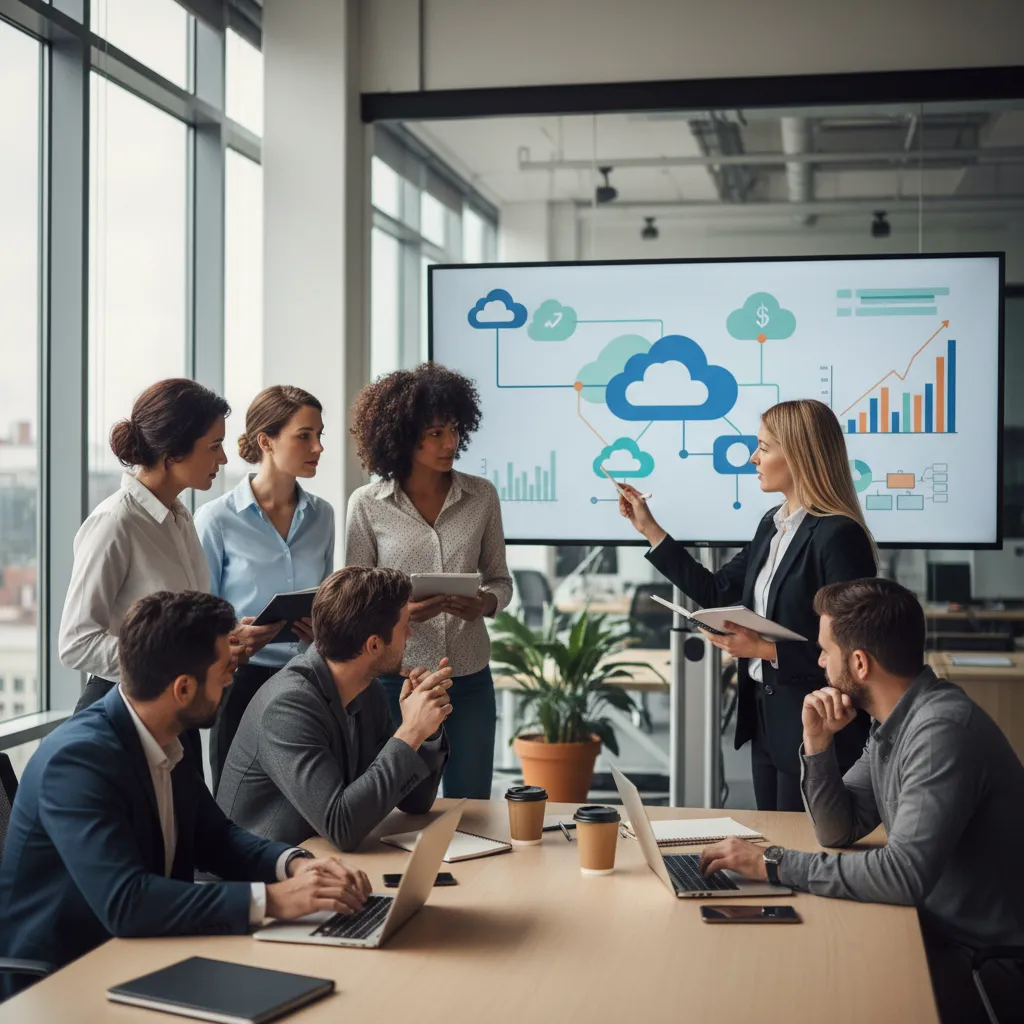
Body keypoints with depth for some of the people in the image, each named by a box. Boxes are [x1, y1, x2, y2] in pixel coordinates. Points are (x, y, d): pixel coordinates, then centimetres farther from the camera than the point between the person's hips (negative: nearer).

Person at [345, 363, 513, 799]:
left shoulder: (481, 496, 2)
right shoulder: (366, 506, -4)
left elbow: (500, 580, 11)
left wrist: (485, 602, -11)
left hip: (469, 680, 2)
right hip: (396, 678, -2)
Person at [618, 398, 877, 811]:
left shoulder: (839, 536, -19)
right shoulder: (772, 524, 8)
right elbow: (717, 593, 13)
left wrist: (765, 649, -23)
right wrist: (650, 529, 14)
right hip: (765, 717, 9)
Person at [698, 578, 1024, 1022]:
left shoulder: (942, 729, -25)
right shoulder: (893, 721, 5)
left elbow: (904, 875, -31)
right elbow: (838, 830, 12)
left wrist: (774, 863, -24)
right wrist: (817, 742, -4)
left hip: (983, 959, -8)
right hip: (937, 928, 8)